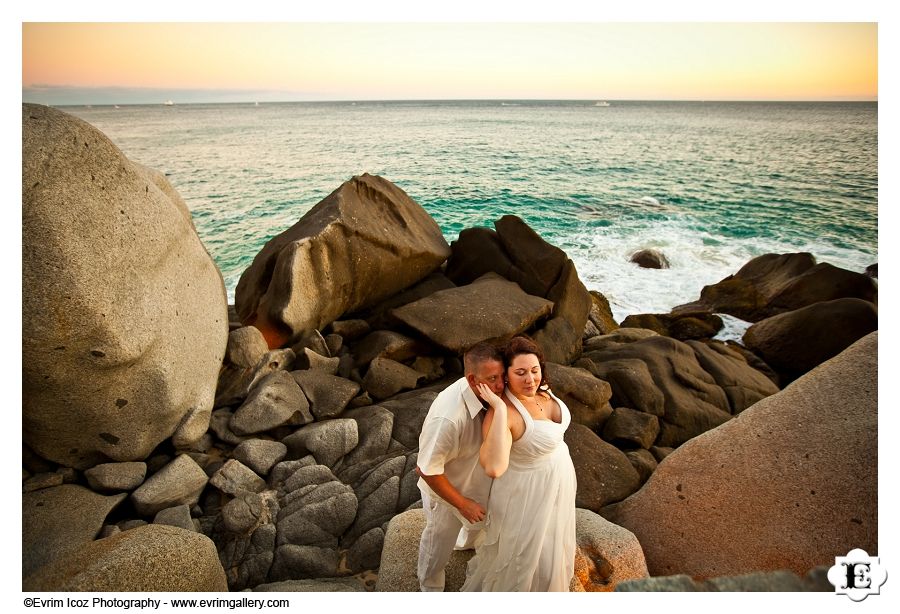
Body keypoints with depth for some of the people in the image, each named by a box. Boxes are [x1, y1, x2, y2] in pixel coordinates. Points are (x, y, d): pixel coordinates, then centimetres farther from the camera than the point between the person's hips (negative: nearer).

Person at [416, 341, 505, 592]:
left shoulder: (486, 393, -22)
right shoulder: (448, 417, -44)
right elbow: (428, 470, -32)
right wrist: (462, 503, -23)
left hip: (476, 478, 6)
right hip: (444, 488, -6)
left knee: (479, 520, 34)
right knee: (440, 542, 22)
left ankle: (467, 541, 71)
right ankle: (430, 586, 54)